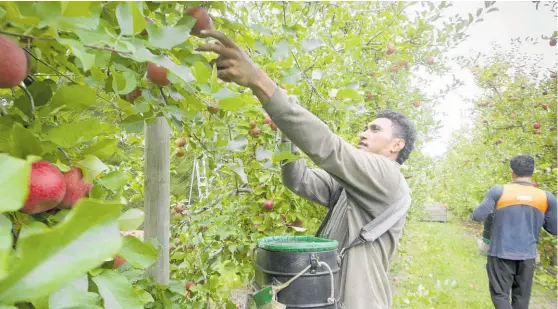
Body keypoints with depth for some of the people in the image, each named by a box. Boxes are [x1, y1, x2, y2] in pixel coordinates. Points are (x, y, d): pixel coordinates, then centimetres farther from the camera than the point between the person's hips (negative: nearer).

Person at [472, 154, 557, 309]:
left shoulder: (498, 191, -10)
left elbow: (477, 216, -8)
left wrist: (492, 209, 11)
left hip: (501, 254, -2)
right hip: (528, 255, 3)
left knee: (500, 293, 7)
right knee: (521, 297, 15)